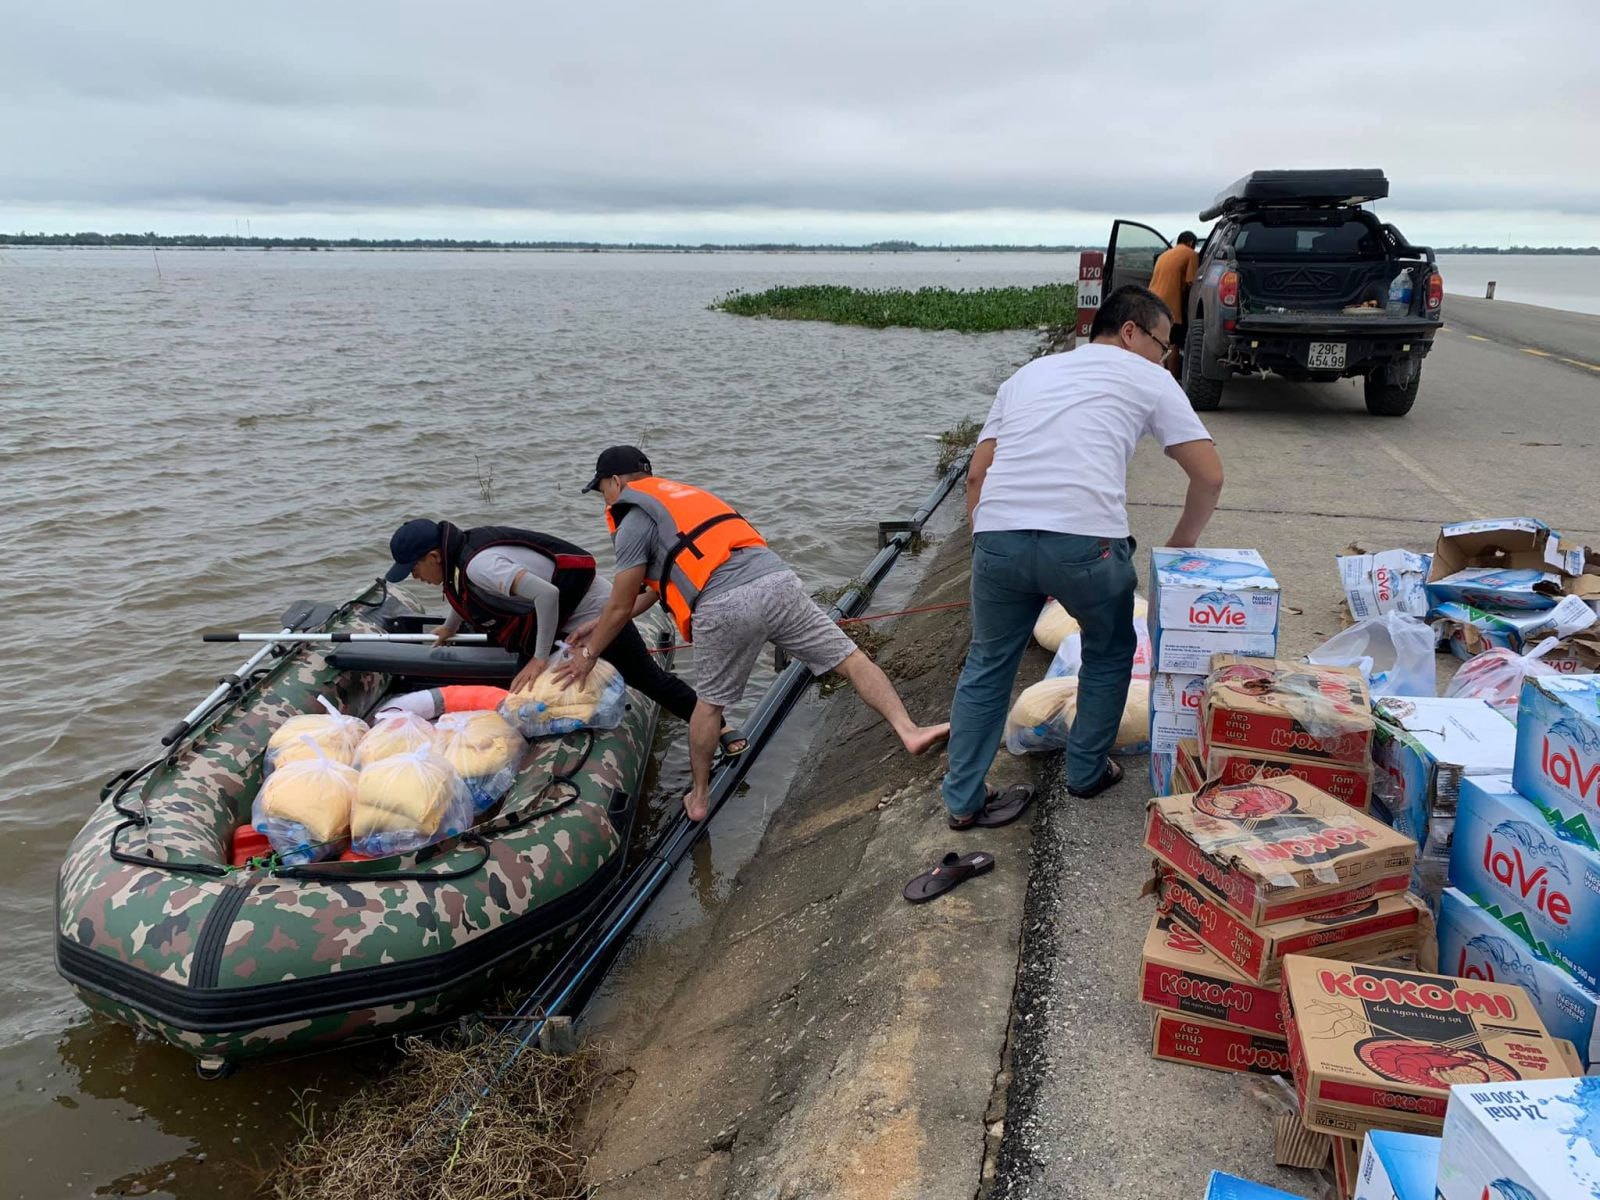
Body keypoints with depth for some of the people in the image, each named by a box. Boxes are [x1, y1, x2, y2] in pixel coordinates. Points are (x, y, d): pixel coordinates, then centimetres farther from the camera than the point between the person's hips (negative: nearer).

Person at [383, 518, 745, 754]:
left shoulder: (479, 565, -28)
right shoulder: (465, 547, 5)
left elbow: (546, 595, -39)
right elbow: (463, 593, 32)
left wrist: (541, 658, -28)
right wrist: (449, 628, 51)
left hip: (593, 613, -10)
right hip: (565, 617, 10)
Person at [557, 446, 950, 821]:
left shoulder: (633, 521, 10)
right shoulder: (683, 495, 33)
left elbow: (621, 608, 12)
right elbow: (655, 585, 40)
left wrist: (589, 655, 28)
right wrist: (602, 626, 47)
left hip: (722, 607, -5)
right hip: (777, 581, 5)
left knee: (710, 702, 17)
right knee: (850, 659, 4)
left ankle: (699, 797, 30)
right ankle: (908, 730, -11)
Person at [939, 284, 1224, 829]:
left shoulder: (1029, 372, 28)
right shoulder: (1147, 378, 17)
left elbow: (977, 474, 22)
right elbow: (1209, 475, 14)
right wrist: (1181, 544, 28)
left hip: (997, 535, 3)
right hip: (1085, 539, -3)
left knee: (987, 664, 21)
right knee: (1110, 652, 25)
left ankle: (962, 800, 23)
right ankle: (1086, 772, 35)